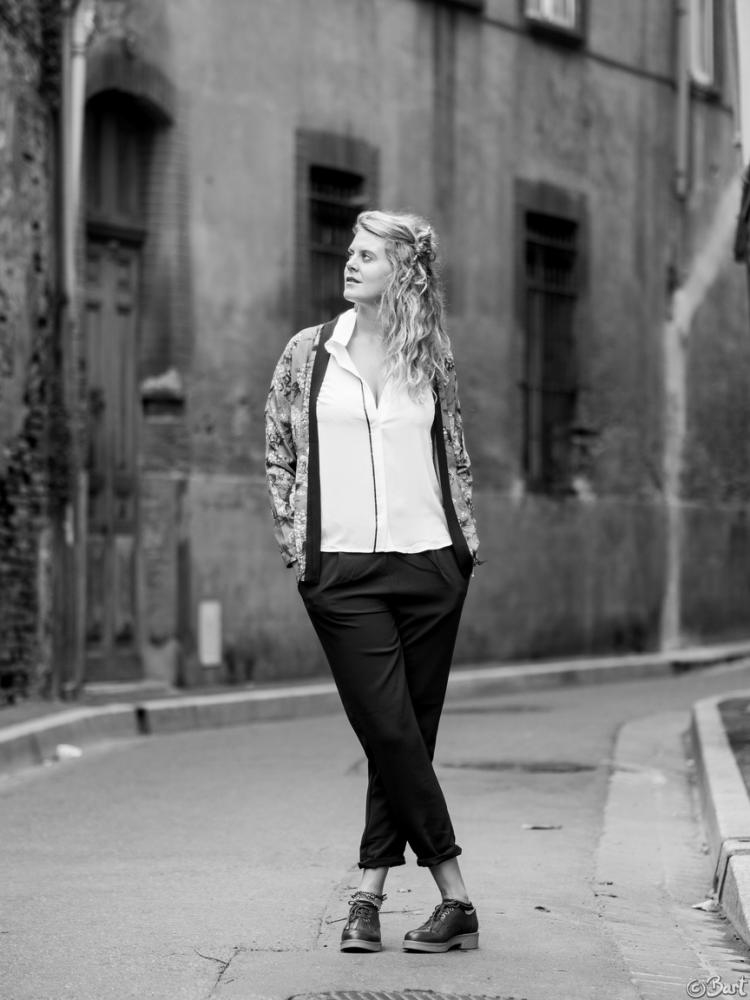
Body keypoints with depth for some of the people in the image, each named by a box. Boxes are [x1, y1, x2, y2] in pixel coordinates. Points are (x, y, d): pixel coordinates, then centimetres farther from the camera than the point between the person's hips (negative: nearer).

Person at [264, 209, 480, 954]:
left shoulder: (431, 361, 7)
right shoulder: (309, 353, 5)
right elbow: (278, 455, 10)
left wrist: (467, 542, 10)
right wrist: (294, 546, 4)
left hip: (430, 565, 2)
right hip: (342, 571, -2)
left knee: (409, 735, 3)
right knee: (390, 733, -8)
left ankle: (369, 893, 11)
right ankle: (456, 900, -2)